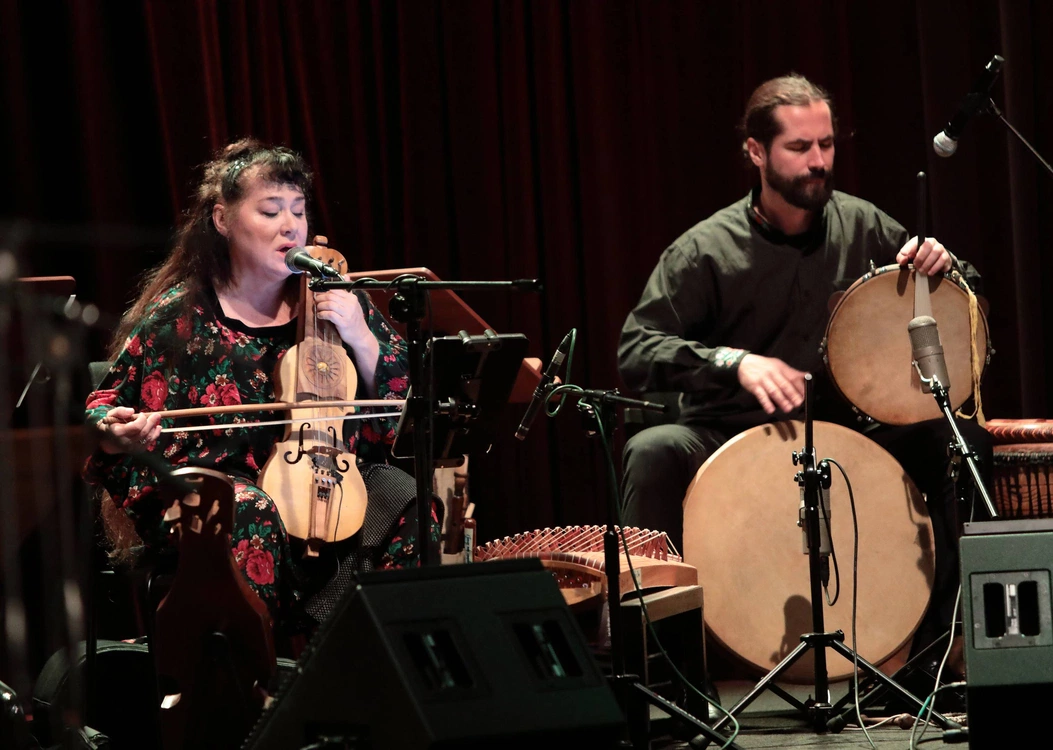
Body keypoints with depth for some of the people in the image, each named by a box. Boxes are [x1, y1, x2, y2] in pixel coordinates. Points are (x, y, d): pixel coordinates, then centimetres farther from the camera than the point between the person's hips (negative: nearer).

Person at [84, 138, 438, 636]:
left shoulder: (334, 302, 11)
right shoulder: (176, 318, 1)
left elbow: (401, 399, 9)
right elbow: (107, 410, 7)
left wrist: (361, 338, -9)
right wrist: (117, 434, -17)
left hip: (324, 481, 3)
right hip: (209, 484, -3)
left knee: (402, 498, -26)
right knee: (251, 512, -37)